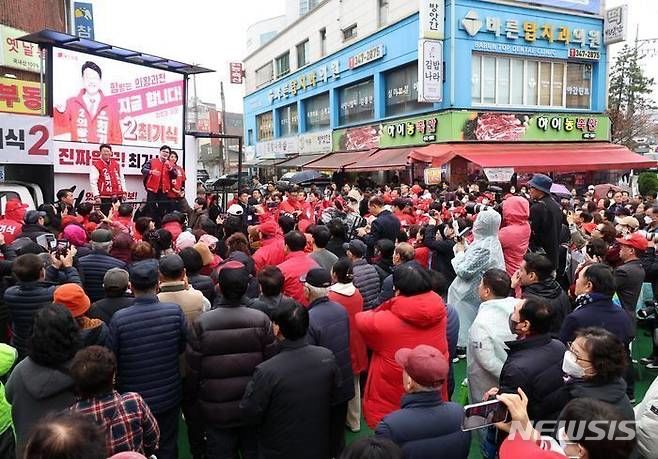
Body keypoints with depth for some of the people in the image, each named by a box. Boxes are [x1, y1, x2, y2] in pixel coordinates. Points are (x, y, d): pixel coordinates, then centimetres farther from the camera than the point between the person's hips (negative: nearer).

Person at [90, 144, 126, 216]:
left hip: (118, 197, 5)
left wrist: (124, 191, 11)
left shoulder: (116, 164, 13)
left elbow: (122, 179, 18)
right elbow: (93, 182, -9)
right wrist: (96, 196, -16)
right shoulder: (96, 165, -3)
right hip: (105, 198, -5)